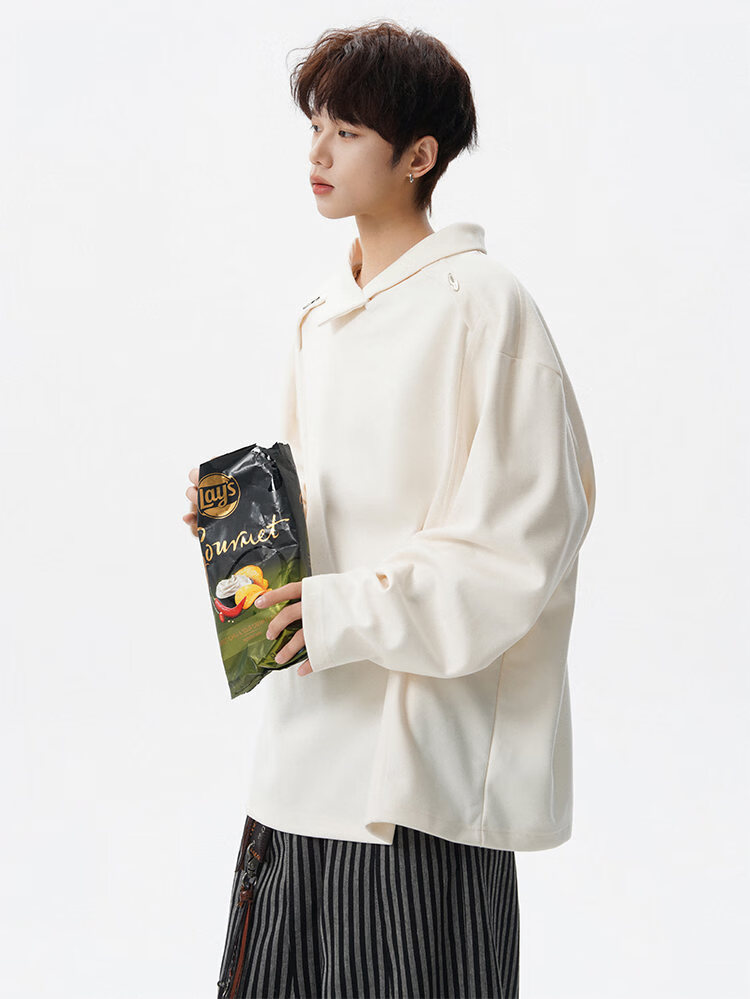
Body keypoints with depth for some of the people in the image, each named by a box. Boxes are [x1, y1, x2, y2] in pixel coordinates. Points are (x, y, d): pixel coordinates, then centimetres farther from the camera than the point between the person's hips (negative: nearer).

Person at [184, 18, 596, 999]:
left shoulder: (480, 302, -11)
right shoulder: (325, 311, 14)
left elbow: (527, 536, -15)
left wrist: (350, 612, -19)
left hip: (426, 750, -7)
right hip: (309, 740, 8)